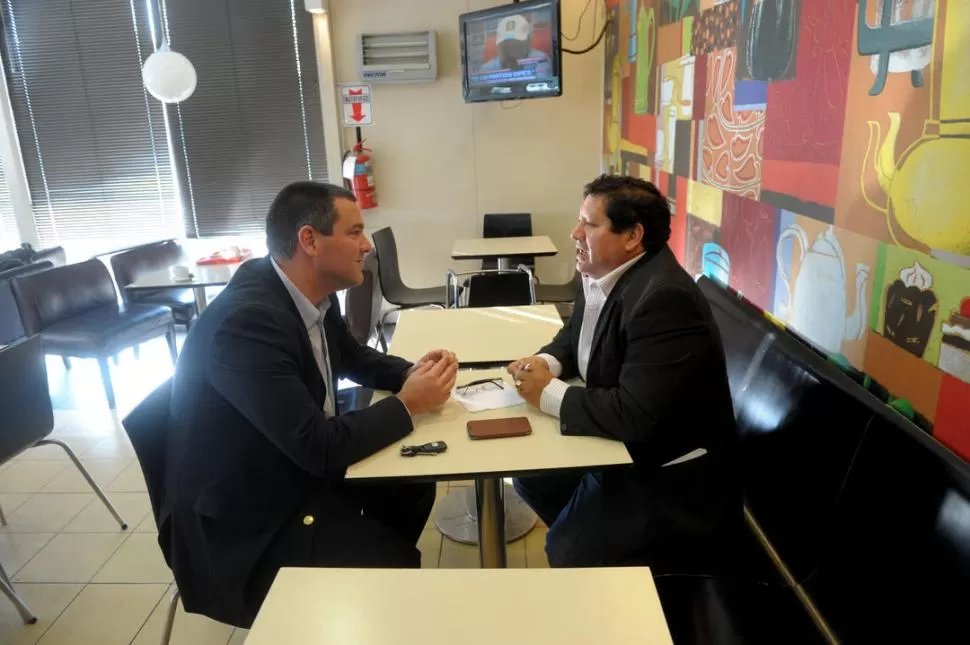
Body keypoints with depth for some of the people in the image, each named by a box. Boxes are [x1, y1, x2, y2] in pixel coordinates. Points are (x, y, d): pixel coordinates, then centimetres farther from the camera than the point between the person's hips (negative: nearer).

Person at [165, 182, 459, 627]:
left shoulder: (312, 291, -6)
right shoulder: (247, 322, -32)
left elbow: (353, 357, 13)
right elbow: (320, 446, -33)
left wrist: (414, 373, -6)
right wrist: (407, 404, -20)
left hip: (294, 468, 9)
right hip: (243, 515, -8)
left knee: (411, 487, 10)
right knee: (399, 563, -10)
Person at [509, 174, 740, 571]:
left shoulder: (665, 298, -30)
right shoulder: (602, 275, -1)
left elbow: (636, 416, -34)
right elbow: (575, 335, 17)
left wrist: (549, 394, -22)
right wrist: (547, 362, -6)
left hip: (668, 473, -9)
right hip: (623, 447, 9)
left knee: (568, 553, -13)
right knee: (530, 470, 13)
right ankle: (583, 531, 33)